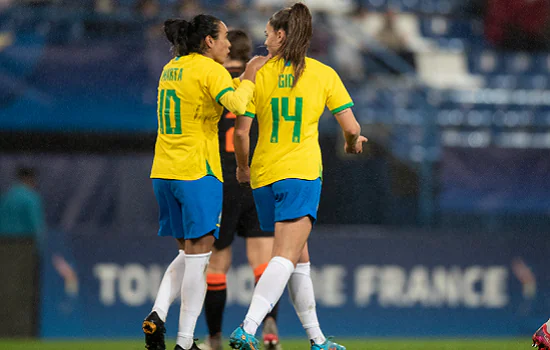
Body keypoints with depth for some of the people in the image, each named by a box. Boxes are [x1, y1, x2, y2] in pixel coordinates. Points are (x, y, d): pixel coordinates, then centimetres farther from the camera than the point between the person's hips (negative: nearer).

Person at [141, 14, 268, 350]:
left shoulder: (171, 68, 15)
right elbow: (236, 105, -25)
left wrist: (244, 78, 19)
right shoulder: (211, 70, -9)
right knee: (198, 256, -2)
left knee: (189, 253, 17)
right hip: (198, 172, -8)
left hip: (164, 172, 8)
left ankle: (157, 314, -2)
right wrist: (249, 78, -9)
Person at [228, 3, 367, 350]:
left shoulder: (259, 75, 3)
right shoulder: (324, 74, 1)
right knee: (286, 258, -13)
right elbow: (351, 127, -1)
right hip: (302, 173, -3)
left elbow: (241, 131, -1)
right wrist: (353, 143, 23)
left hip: (264, 177, 3)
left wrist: (243, 166, 18)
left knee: (299, 258, 15)